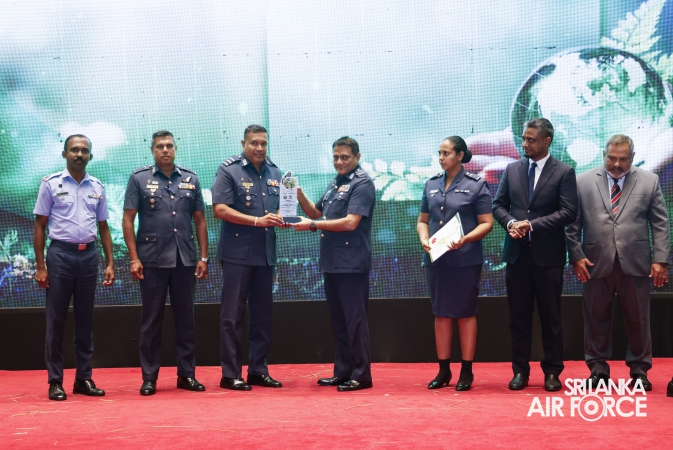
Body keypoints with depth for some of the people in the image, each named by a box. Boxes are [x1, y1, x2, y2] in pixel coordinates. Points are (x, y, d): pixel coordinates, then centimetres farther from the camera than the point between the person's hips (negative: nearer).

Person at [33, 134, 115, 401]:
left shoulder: (97, 187, 10)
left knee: (85, 320, 8)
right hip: (60, 254, -3)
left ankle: (84, 378, 14)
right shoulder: (51, 184, 0)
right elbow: (40, 226, 0)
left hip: (88, 255, 3)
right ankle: (55, 381, 5)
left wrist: (110, 263, 7)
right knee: (56, 320, -1)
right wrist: (40, 266, -7)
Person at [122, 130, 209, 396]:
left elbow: (200, 220, 10)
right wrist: (134, 259, -8)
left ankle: (187, 374, 15)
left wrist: (203, 257, 4)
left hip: (185, 260, 3)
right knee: (151, 320, 4)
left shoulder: (190, 179, 9)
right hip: (152, 260, -2)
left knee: (185, 318, 7)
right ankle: (149, 377, 11)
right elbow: (127, 220, -1)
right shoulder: (139, 178, 1)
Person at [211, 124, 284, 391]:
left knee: (263, 313, 10)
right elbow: (220, 209, -12)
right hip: (237, 253, -6)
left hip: (265, 252, 6)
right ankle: (230, 374, 3)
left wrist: (280, 218, -5)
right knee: (232, 315, -2)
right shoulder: (229, 170, -5)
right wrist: (257, 221, -18)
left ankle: (258, 370, 18)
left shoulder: (273, 172, 12)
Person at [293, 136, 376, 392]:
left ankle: (361, 375, 1)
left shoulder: (362, 184, -10)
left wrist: (313, 225, -16)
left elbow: (351, 222, -20)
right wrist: (300, 197, 5)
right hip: (332, 263, 9)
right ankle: (343, 372, 20)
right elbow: (317, 212, 24)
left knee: (354, 320, -4)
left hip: (352, 263, -8)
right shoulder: (335, 184, 16)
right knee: (338, 320, 13)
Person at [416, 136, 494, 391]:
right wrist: (424, 239, -6)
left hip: (465, 260, -4)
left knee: (465, 313, 2)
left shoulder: (476, 185, -3)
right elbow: (422, 220, 15)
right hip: (435, 259, 4)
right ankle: (443, 370, 15)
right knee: (441, 313, 8)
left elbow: (486, 223, -6)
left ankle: (466, 371, 9)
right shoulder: (431, 185, 10)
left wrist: (465, 239, -21)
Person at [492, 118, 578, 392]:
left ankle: (552, 372, 13)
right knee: (518, 316, 7)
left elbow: (568, 212, -11)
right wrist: (510, 223, -11)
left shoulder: (564, 172, -4)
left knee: (551, 317, 5)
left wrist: (532, 225, -17)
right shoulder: (512, 170, 9)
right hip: (516, 253, 3)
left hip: (548, 255, -3)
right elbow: (498, 204, 10)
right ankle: (520, 370, 14)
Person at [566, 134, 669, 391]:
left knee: (638, 320, 7)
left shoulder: (649, 181, 5)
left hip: (636, 264, 0)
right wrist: (576, 256, -5)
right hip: (596, 264, 0)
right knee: (596, 319, 6)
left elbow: (660, 224, 3)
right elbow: (574, 224, 4)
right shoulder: (584, 182, 5)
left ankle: (639, 370, 19)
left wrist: (660, 260, -4)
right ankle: (598, 369, 17)